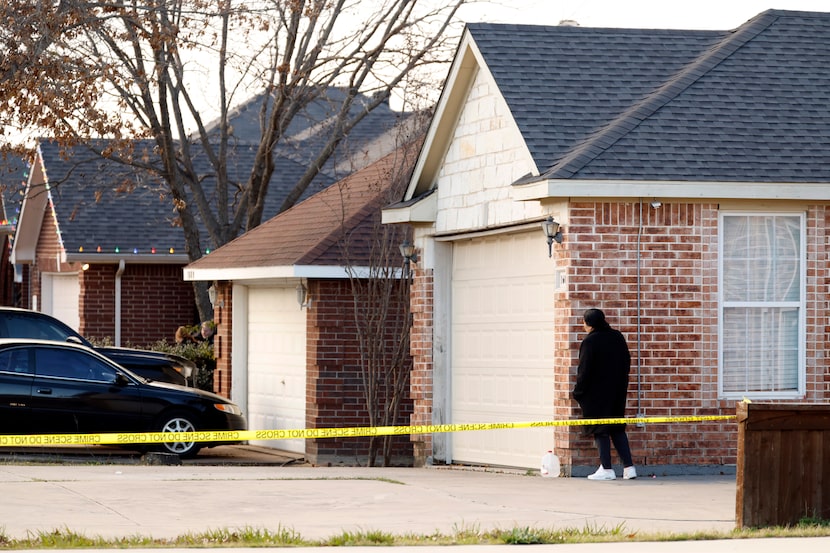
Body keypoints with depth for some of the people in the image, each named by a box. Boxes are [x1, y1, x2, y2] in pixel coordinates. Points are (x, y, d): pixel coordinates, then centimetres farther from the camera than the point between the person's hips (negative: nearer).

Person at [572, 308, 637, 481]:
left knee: (600, 429, 2)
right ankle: (628, 467, 8)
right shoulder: (617, 337, 4)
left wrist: (578, 392, -3)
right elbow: (627, 363, 10)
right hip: (618, 392, 6)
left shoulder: (590, 342, -15)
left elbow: (584, 371, -14)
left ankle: (606, 468, 1)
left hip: (597, 393, -6)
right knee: (618, 428, 13)